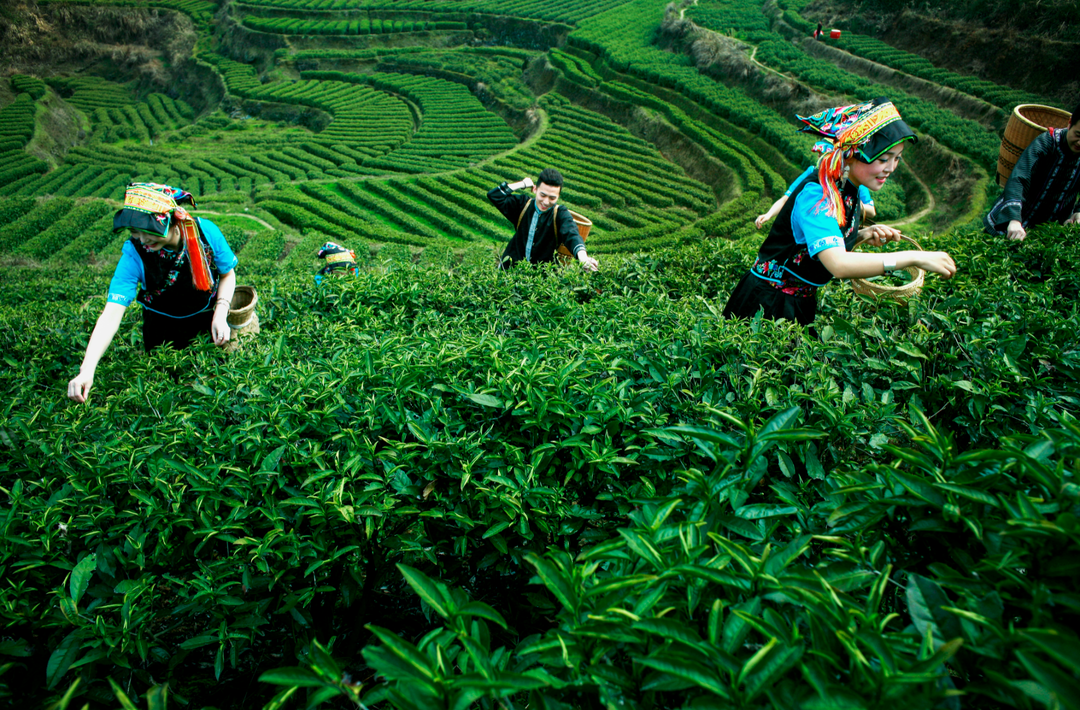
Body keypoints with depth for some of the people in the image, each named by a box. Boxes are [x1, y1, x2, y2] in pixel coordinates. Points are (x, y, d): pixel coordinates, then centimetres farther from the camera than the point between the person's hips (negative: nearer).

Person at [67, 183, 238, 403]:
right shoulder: (134, 253, -30)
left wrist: (221, 314, -24)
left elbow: (228, 273, -8)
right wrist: (86, 371, -44)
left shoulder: (206, 232, -27)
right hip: (164, 325, -1)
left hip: (207, 317, 1)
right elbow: (111, 314, -34)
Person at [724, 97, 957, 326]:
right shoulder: (815, 196, -27)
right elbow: (838, 264, -41)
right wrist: (914, 257, -37)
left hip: (803, 302, 8)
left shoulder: (849, 190, 0)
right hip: (768, 304, -8)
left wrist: (864, 234, -5)